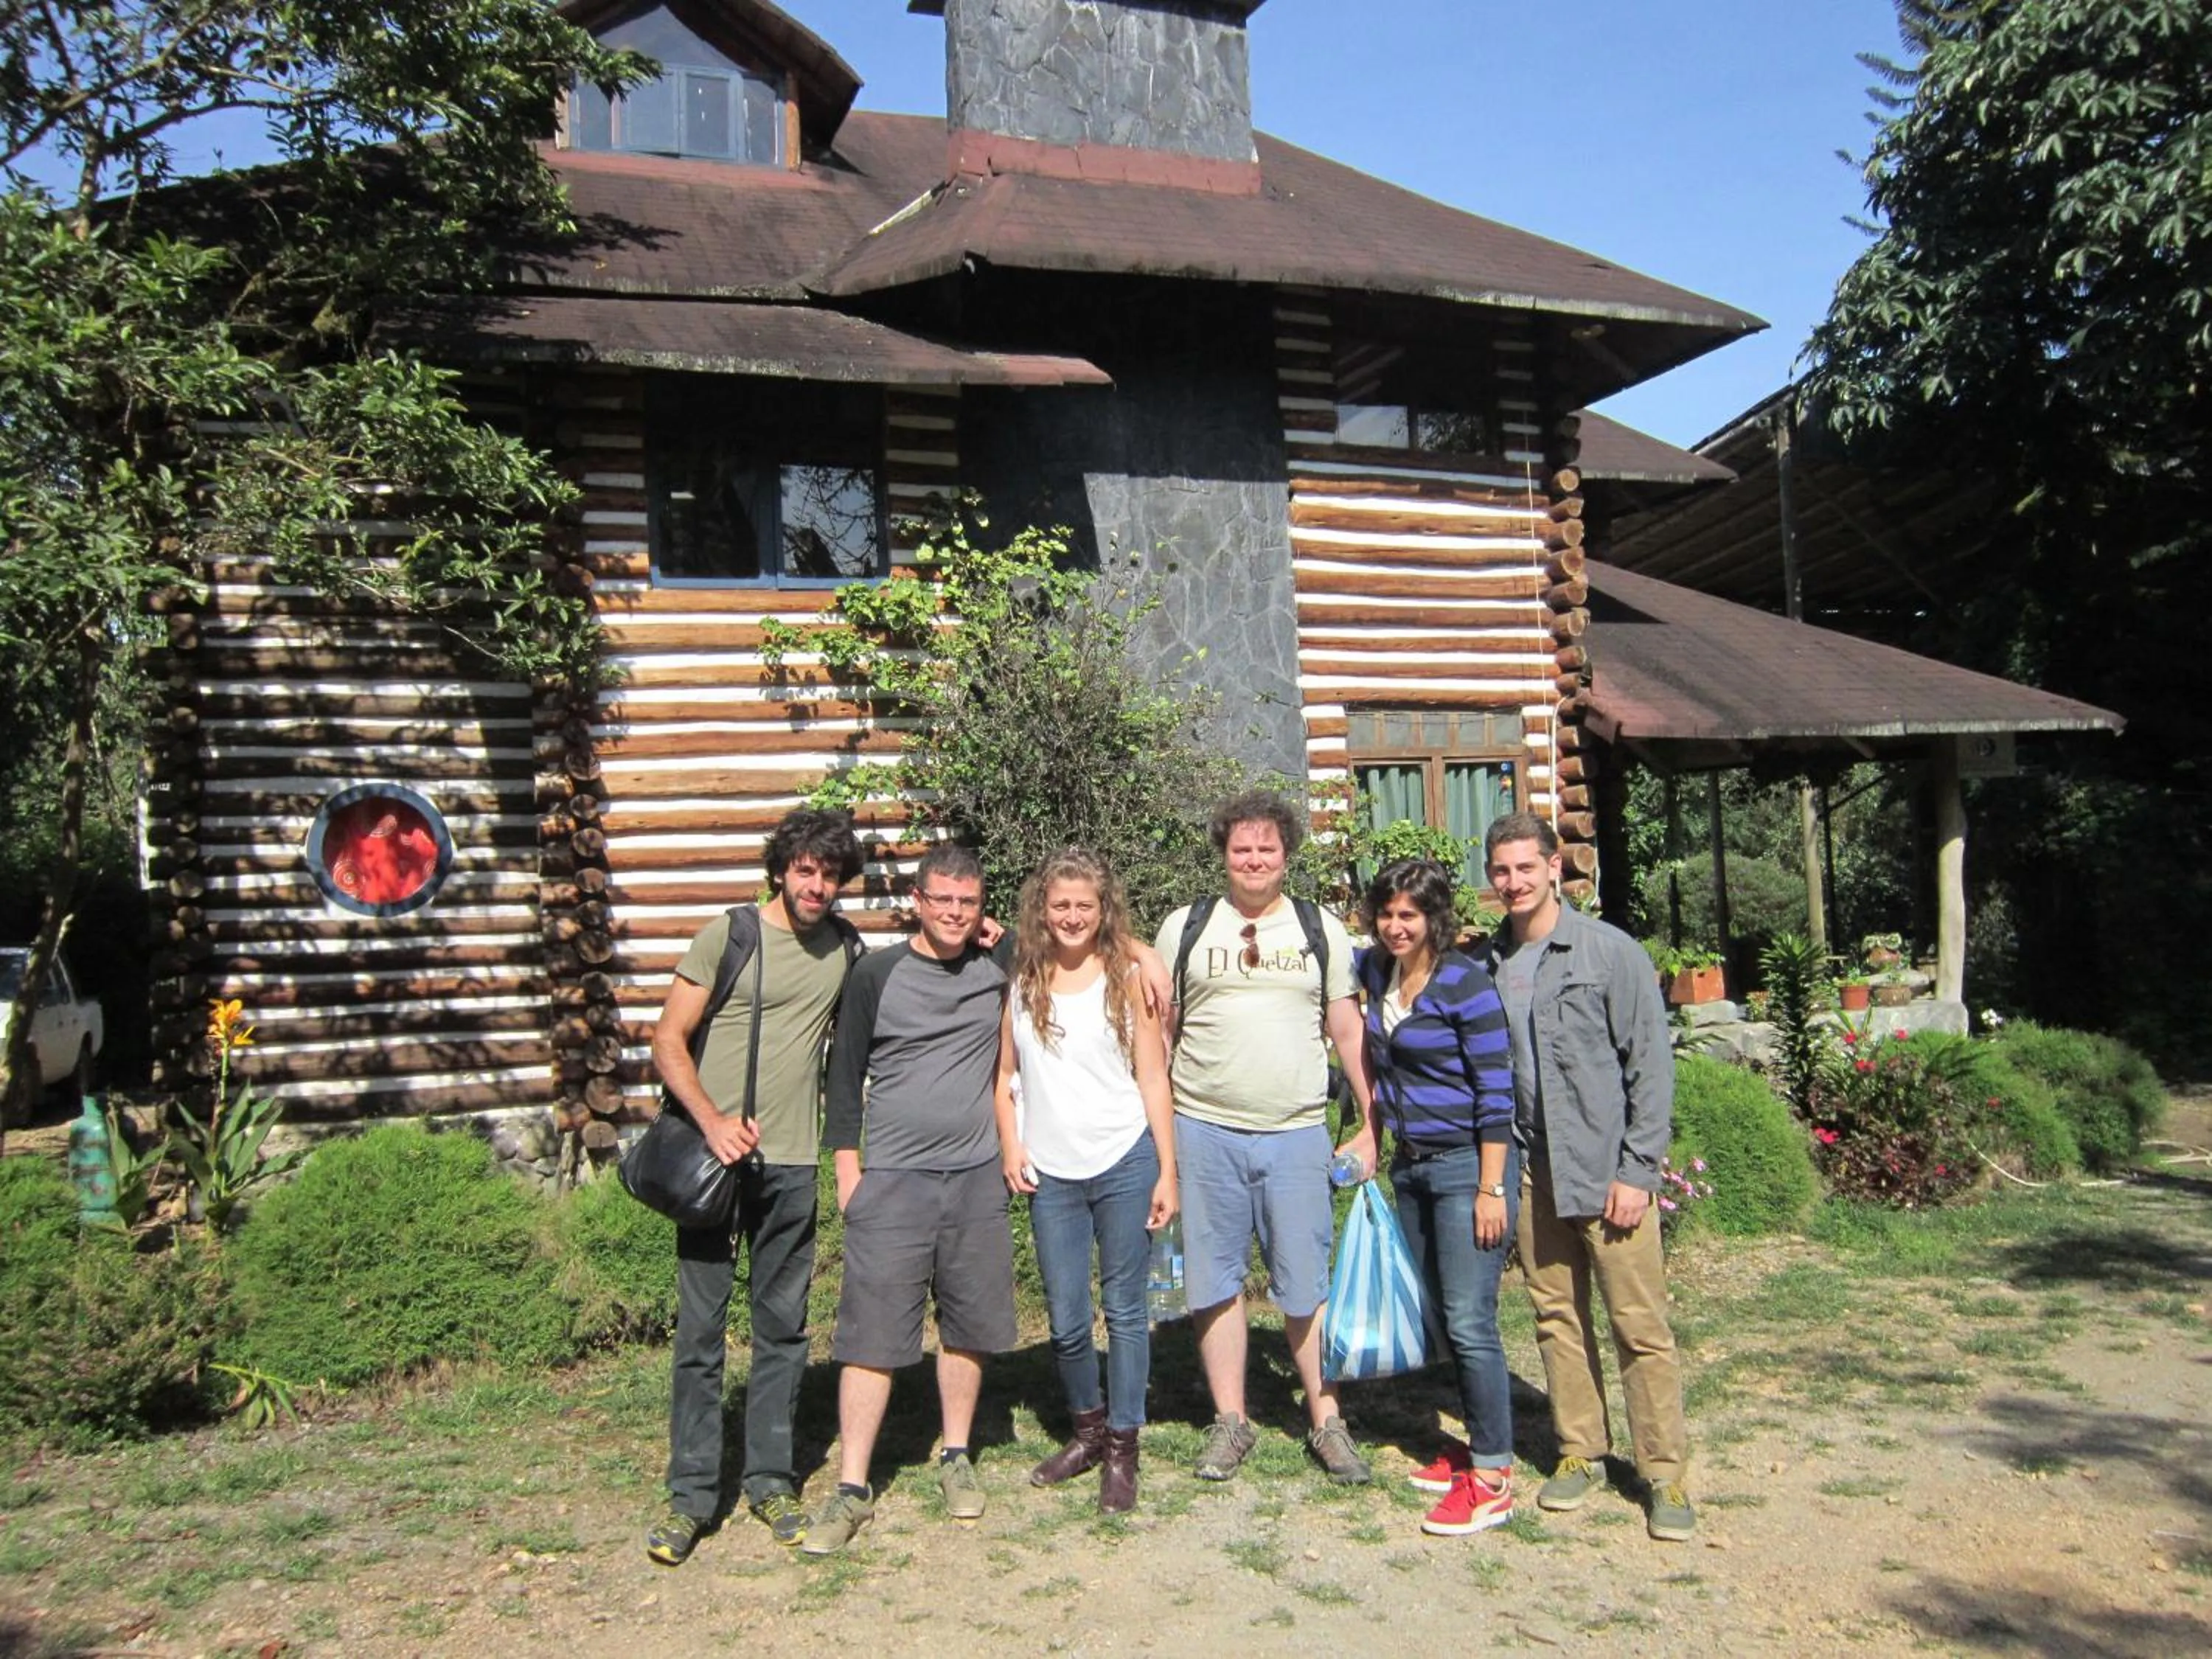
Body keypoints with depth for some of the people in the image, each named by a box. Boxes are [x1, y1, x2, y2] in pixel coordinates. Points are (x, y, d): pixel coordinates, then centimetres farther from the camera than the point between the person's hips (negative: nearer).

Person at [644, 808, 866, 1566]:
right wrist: (712, 1121, -19)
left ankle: (769, 1481, 22)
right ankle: (691, 1495, 13)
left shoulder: (846, 947, 7)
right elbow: (668, 1040, -4)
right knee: (700, 1327, 2)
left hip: (792, 1163, 3)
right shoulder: (728, 935, -4)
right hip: (715, 1156, -3)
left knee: (783, 1328, 10)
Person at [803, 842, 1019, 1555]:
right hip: (892, 1178, -3)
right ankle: (853, 1488, 6)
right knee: (873, 1331, -2)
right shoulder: (877, 975, -2)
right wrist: (847, 1165, -2)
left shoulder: (1000, 972, 4)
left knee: (968, 1325, 10)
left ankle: (956, 1457, 28)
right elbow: (846, 1074, 2)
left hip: (976, 1176, 3)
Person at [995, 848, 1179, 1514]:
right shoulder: (1020, 979, 4)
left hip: (1126, 1165, -2)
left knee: (1125, 1309, 6)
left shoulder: (1126, 975, 0)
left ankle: (1122, 1447, 20)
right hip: (1051, 1175, 2)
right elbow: (1003, 1073, 11)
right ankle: (1089, 1428, 33)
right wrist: (1009, 1146, -2)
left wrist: (1167, 1171, -2)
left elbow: (1152, 1078, 1)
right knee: (1066, 1321, 9)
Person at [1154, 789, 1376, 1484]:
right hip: (1204, 1133, 0)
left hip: (1297, 1134, 0)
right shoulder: (1185, 928, 5)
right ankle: (1229, 1421, 21)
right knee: (1215, 1283, 8)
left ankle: (1327, 1422, 19)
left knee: (1307, 1285, 4)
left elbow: (1348, 1031, 9)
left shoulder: (1321, 930, 7)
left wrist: (1373, 1123, 5)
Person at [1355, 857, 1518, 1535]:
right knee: (1438, 1319, 15)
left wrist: (1492, 1188, -18)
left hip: (1466, 1165, -8)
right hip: (1410, 1166, 8)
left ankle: (1491, 1479, 4)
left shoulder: (1465, 983, -15)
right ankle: (1480, 1441, 29)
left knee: (1469, 1323, -6)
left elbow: (1497, 1093, -15)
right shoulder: (1376, 972, 5)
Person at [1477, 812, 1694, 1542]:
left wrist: (1637, 1172, -10)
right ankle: (1580, 1451, 25)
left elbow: (1651, 1066, -6)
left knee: (1640, 1325, 0)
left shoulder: (1611, 953, -6)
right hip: (1533, 1172, 4)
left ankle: (1664, 1473, 11)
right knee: (1557, 1317, 12)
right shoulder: (1488, 963, 7)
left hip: (1607, 1171, -4)